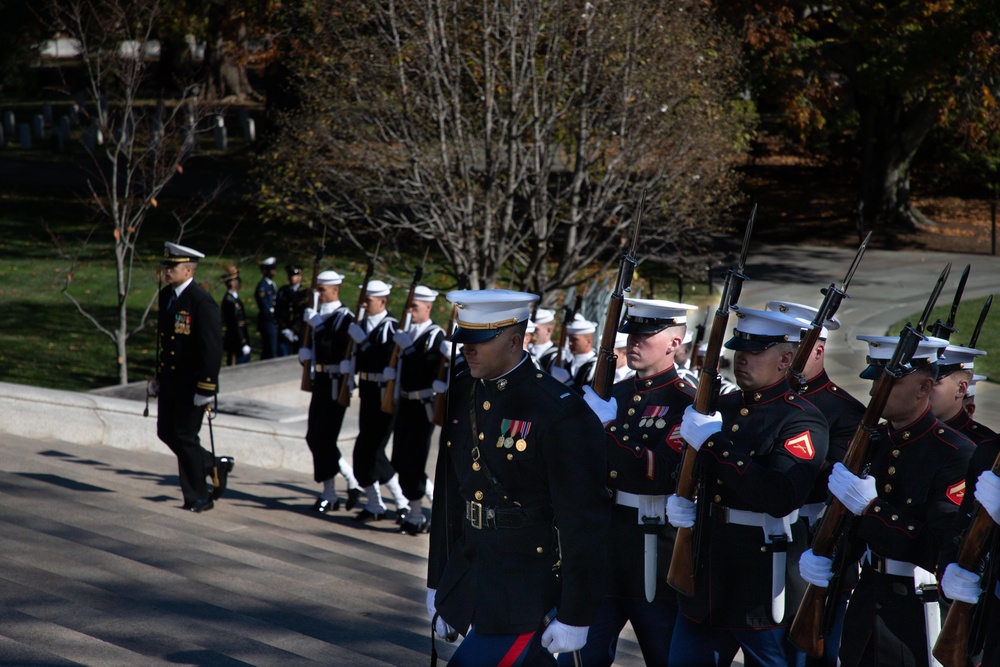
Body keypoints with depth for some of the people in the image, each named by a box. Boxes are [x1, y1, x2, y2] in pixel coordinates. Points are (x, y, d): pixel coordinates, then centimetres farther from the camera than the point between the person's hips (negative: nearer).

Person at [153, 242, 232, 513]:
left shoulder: (202, 302, -17)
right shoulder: (166, 296, 9)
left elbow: (213, 348, -19)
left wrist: (206, 388, -21)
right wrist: (158, 377, 17)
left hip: (191, 384, -8)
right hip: (169, 380, 9)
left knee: (185, 437, -2)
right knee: (166, 432, 11)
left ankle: (198, 498, 12)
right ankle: (215, 466, 29)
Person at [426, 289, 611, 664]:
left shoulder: (560, 413, -16)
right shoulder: (462, 395, 5)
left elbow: (584, 521, -15)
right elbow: (447, 494, 13)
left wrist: (574, 618, -14)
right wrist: (437, 584, 15)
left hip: (526, 595, -7)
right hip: (467, 577, 7)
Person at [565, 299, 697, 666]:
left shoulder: (686, 402, -11)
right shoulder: (615, 393, 11)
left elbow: (663, 474, -23)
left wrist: (609, 426, -22)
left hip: (654, 557, -6)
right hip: (603, 545, 6)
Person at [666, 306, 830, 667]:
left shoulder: (802, 420, -13)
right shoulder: (721, 406, 10)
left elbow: (782, 496, -29)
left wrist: (715, 444, -27)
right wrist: (678, 500, 0)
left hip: (765, 588, -7)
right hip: (706, 578, 7)